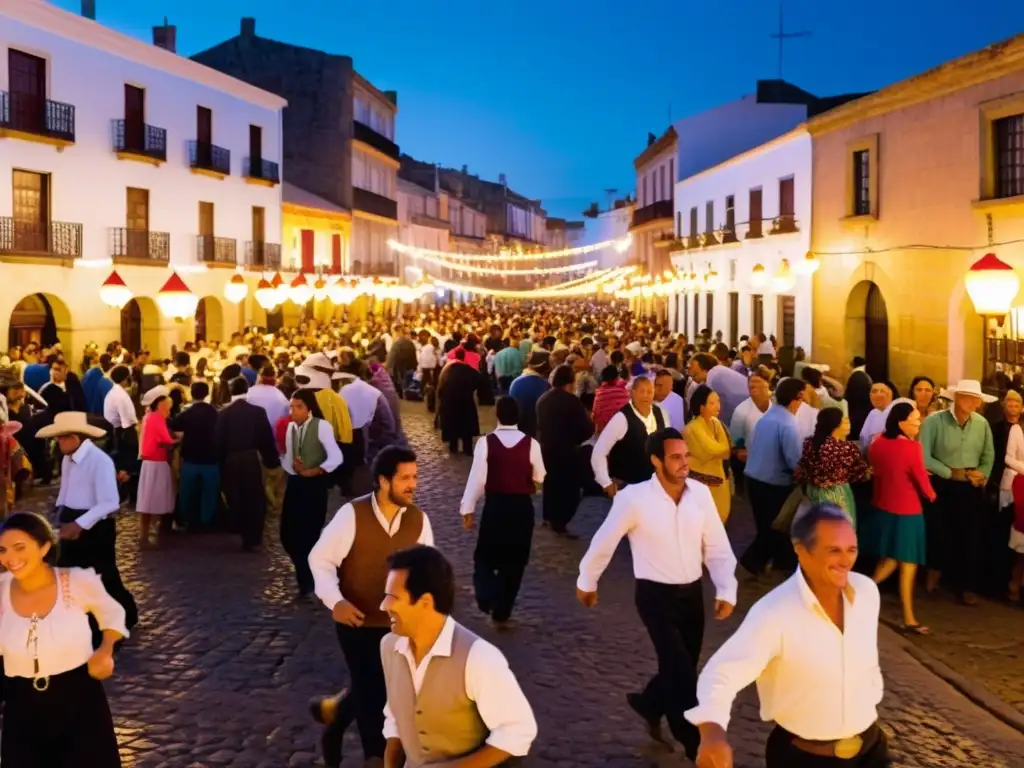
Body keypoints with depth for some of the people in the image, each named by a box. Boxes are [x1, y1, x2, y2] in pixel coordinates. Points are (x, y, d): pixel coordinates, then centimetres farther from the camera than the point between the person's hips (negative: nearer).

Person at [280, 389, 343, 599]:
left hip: (314, 485, -6)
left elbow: (336, 458, -18)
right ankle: (306, 574, 28)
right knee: (288, 534, 5)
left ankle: (308, 580, 15)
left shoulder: (321, 426, -11)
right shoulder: (291, 427, 8)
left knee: (309, 534, -3)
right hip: (295, 484, 6)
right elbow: (288, 462, 10)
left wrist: (311, 472, -15)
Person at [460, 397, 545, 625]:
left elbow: (477, 478, -10)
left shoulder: (486, 442, -10)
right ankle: (501, 612, 19)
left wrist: (468, 508, -2)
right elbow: (539, 478, 2)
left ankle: (487, 598, -6)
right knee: (514, 560, 14)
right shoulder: (531, 443, -8)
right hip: (522, 506, 1)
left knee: (485, 554, 17)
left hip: (495, 504, -1)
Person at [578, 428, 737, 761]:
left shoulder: (701, 493, -6)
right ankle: (696, 745, 9)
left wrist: (726, 591, -13)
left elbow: (718, 548, -1)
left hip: (693, 593, 5)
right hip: (655, 595, -5)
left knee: (682, 667, 18)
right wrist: (587, 582, 8)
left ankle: (649, 704, 47)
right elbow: (604, 543, -4)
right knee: (682, 672, -7)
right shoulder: (634, 498, -18)